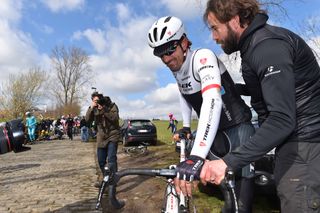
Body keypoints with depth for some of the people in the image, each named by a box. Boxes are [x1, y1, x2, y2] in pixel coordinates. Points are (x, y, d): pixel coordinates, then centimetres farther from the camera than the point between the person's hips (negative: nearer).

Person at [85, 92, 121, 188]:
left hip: (112, 135, -5)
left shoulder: (111, 105, -8)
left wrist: (103, 110, -28)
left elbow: (115, 118, -21)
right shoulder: (94, 108, 5)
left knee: (111, 159, -15)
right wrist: (91, 108, -19)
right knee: (101, 160, 11)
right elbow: (88, 120, -6)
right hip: (101, 137, 5)